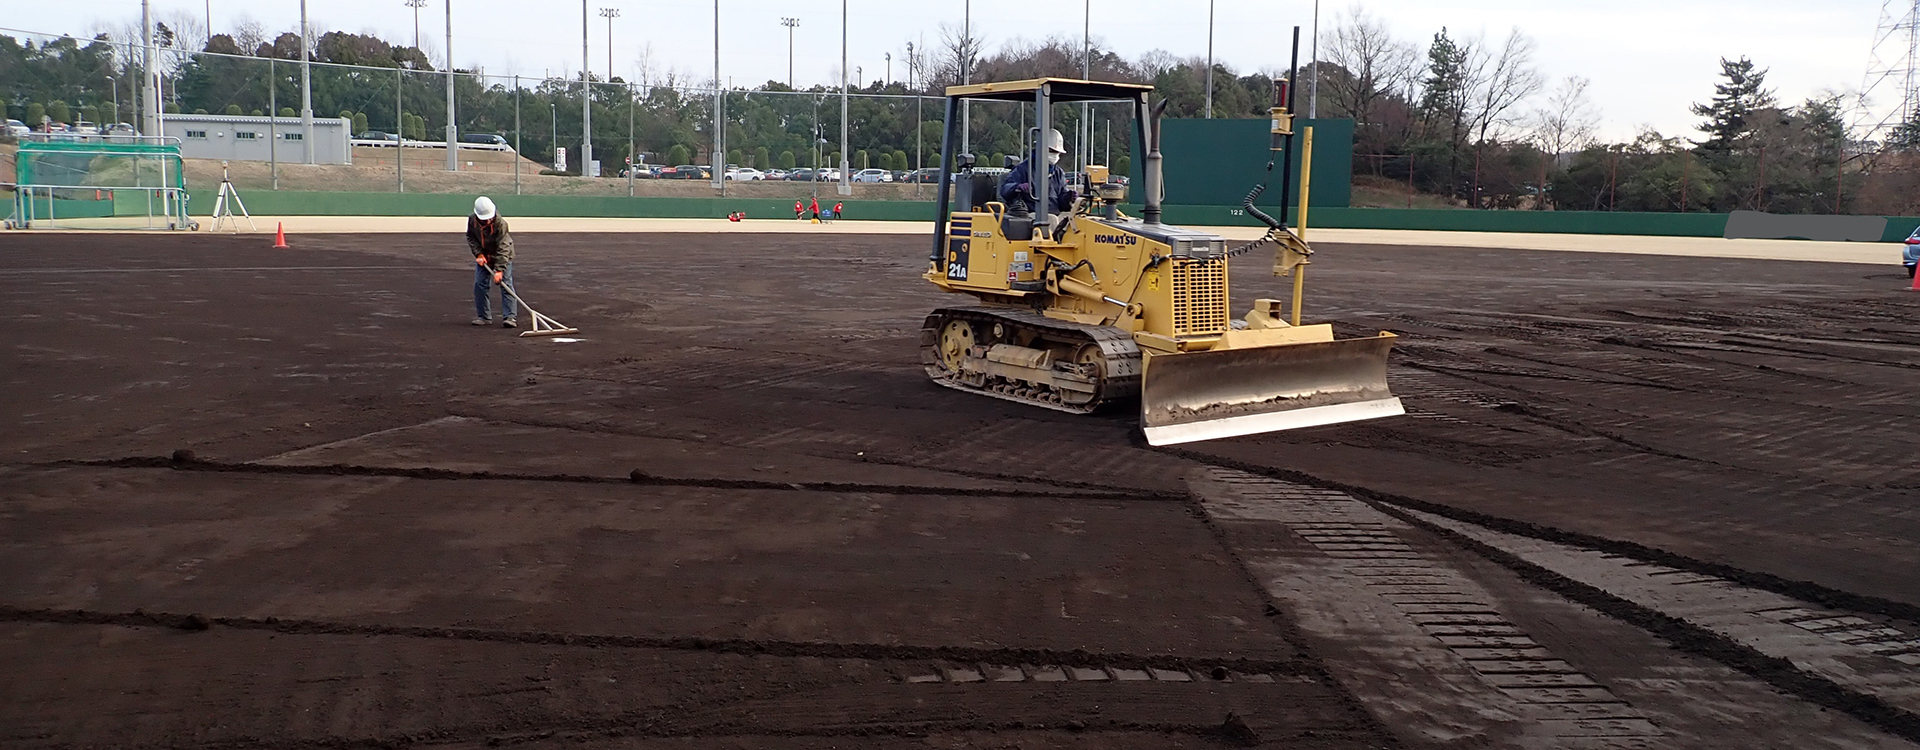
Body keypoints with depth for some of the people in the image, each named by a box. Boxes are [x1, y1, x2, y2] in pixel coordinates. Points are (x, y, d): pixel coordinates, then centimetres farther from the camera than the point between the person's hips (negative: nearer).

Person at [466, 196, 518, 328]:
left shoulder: (500, 223, -30)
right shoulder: (472, 220, -15)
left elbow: (503, 248, -31)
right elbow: (471, 237, 2)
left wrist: (499, 270, -37)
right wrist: (478, 254, -14)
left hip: (502, 257, -5)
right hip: (483, 256, 5)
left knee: (506, 284, -13)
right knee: (479, 285, 1)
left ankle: (510, 316, -13)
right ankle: (483, 316, 11)